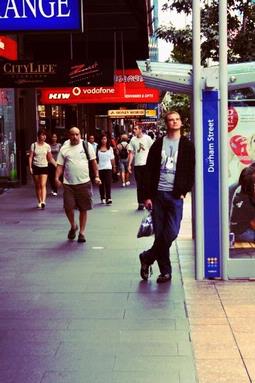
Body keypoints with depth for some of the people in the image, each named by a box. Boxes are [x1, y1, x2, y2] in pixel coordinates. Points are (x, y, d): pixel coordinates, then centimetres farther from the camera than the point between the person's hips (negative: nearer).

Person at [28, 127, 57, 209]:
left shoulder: (47, 146, 4)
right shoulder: (33, 145, 1)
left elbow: (50, 158, 9)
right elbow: (30, 157, 0)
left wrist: (57, 165, 0)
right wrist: (30, 167, -9)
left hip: (44, 167, 0)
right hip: (35, 167, 0)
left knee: (43, 185, -15)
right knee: (37, 186, 7)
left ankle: (43, 201, -26)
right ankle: (39, 202, 18)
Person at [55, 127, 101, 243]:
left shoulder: (87, 146, 2)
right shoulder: (64, 149, 5)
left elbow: (93, 161, 7)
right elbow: (60, 165, 5)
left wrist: (96, 176, 2)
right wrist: (57, 178, -9)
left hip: (84, 182, -1)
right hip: (68, 184, 1)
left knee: (83, 209, 4)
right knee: (68, 207, -5)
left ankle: (82, 232, 17)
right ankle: (73, 226, 24)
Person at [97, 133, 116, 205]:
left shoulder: (110, 148, 8)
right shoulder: (98, 148, 2)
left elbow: (112, 159, 13)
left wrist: (114, 167, 15)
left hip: (108, 168, 0)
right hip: (100, 168, 0)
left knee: (108, 183, -9)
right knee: (101, 184, 4)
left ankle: (108, 198, -13)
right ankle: (103, 198, 14)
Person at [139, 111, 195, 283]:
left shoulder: (187, 146, 5)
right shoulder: (158, 144, 7)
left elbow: (191, 171, 4)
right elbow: (149, 171, 6)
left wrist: (183, 191, -6)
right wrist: (148, 195, 0)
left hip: (175, 195, -1)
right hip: (158, 193, 1)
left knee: (171, 233, -10)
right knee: (160, 234, 3)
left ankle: (147, 257, 9)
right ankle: (165, 270, 15)